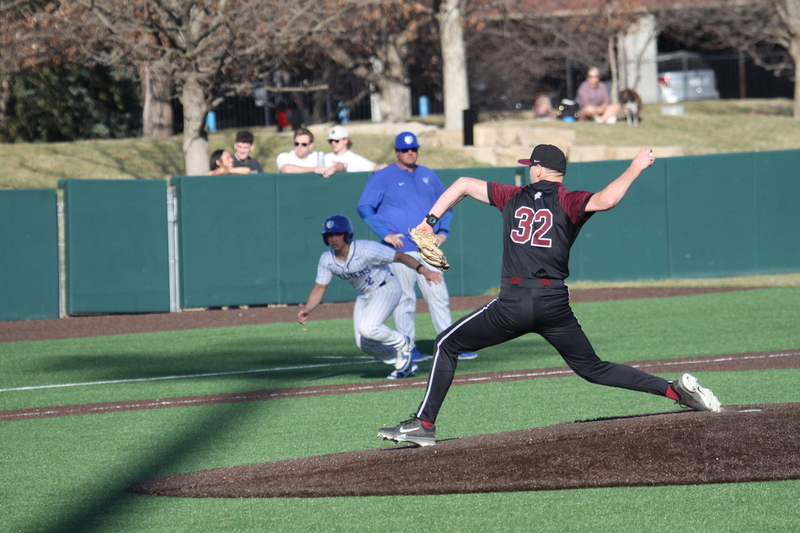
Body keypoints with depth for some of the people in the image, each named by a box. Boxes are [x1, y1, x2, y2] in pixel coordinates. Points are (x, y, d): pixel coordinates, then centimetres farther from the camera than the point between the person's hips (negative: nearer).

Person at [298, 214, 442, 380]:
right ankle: (407, 366, 23)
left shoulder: (366, 250, -29)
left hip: (387, 289, -7)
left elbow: (400, 257, -29)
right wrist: (307, 308, -22)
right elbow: (319, 288, -4)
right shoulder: (326, 259, -11)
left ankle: (402, 344, 0)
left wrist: (423, 271, -43)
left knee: (368, 329, -28)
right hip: (365, 296, 7)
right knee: (363, 343, 5)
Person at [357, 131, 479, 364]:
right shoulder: (383, 177, 1)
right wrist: (385, 234, -12)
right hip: (401, 249, -4)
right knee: (404, 299, -4)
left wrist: (443, 231, 11)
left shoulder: (428, 175, 15)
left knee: (439, 297, 2)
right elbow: (364, 208, -4)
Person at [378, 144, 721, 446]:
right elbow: (605, 200, -15)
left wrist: (430, 221, 25)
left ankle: (423, 424, 2)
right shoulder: (568, 202, 6)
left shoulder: (513, 197, 14)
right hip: (554, 306, 1)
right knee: (593, 368, 13)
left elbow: (463, 184, 20)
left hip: (512, 304, -1)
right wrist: (635, 167, -2)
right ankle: (676, 389, -1)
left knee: (447, 346, 13)